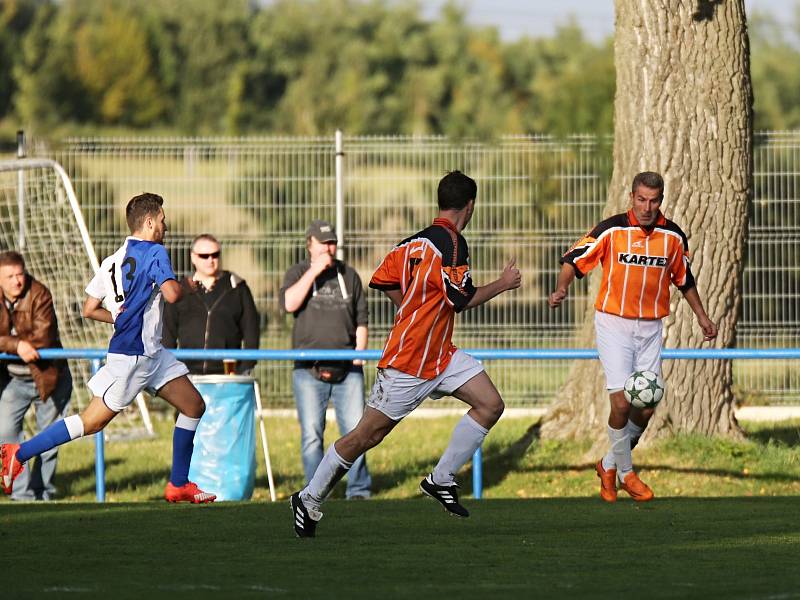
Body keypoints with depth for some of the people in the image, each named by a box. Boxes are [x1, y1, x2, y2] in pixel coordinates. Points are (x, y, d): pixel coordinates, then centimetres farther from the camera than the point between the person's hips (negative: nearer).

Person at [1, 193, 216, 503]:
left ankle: (179, 484, 15)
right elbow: (171, 293, -28)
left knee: (193, 406, 10)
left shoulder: (113, 260, 11)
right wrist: (187, 285, -6)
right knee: (93, 421, -6)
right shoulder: (154, 253, -13)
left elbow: (90, 309, 12)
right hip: (130, 357, -10)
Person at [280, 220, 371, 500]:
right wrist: (314, 271, -14)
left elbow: (361, 319, 15)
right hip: (309, 371, -2)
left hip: (347, 370, 2)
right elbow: (289, 304, -13)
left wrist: (360, 353, 2)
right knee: (311, 434, -3)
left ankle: (358, 490, 6)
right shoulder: (298, 273, 7)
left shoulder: (349, 275, 13)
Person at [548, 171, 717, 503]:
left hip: (650, 327, 4)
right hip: (613, 323, -4)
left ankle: (609, 464, 24)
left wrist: (701, 316, 20)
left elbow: (684, 279, 17)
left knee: (645, 408, 1)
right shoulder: (611, 230, -10)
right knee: (622, 403, -13)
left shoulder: (673, 236, 1)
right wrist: (561, 289, -24)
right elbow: (574, 259, -6)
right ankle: (625, 472, 7)